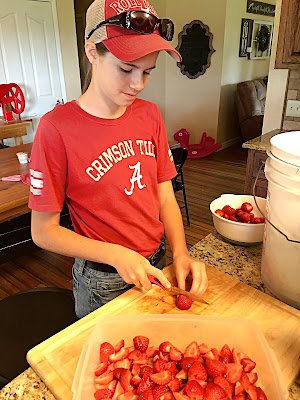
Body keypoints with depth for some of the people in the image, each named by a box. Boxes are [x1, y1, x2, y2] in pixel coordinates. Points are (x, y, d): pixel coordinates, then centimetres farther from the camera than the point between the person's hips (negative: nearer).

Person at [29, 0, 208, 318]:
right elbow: (43, 232, -15)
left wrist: (180, 253, -15)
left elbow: (165, 199, 0)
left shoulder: (149, 116, -4)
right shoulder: (57, 128, -20)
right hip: (103, 284, -5)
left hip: (157, 266, 5)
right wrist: (117, 255, -24)